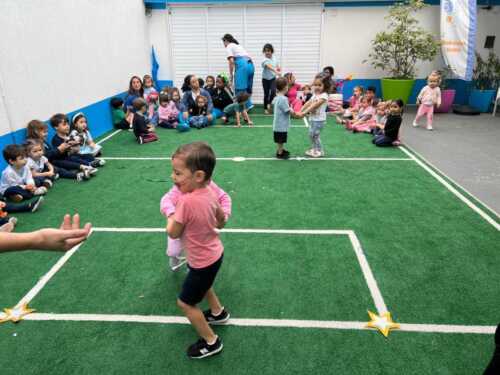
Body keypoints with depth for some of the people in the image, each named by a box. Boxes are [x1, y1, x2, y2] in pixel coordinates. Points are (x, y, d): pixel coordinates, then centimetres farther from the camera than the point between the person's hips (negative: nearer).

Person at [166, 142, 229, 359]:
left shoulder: (187, 201, -33)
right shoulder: (209, 193, -10)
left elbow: (173, 233, -19)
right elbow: (222, 220, 5)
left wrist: (171, 215, -2)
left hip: (203, 262, -8)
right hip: (214, 253, 8)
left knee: (185, 303, 12)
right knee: (203, 286, 35)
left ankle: (211, 342, 25)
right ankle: (218, 313, 57)